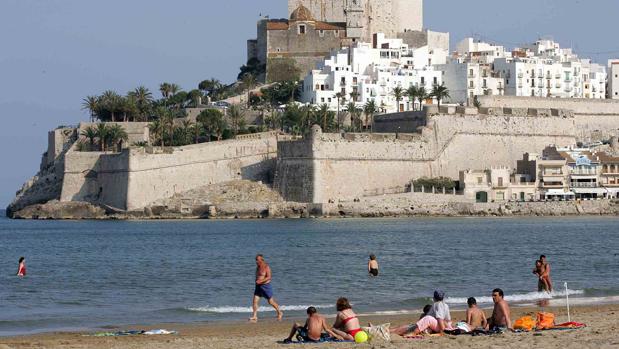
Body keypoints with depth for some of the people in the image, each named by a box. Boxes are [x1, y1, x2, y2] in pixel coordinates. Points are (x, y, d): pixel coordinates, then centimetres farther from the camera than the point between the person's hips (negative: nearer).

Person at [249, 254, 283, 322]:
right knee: (255, 301, -6)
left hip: (266, 286, -7)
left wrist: (260, 281, -28)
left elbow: (269, 277, -21)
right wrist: (256, 281, 8)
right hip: (258, 286, 7)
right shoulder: (258, 267, 10)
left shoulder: (266, 267, -13)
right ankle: (254, 317, -6)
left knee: (271, 302, 5)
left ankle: (280, 313, 25)